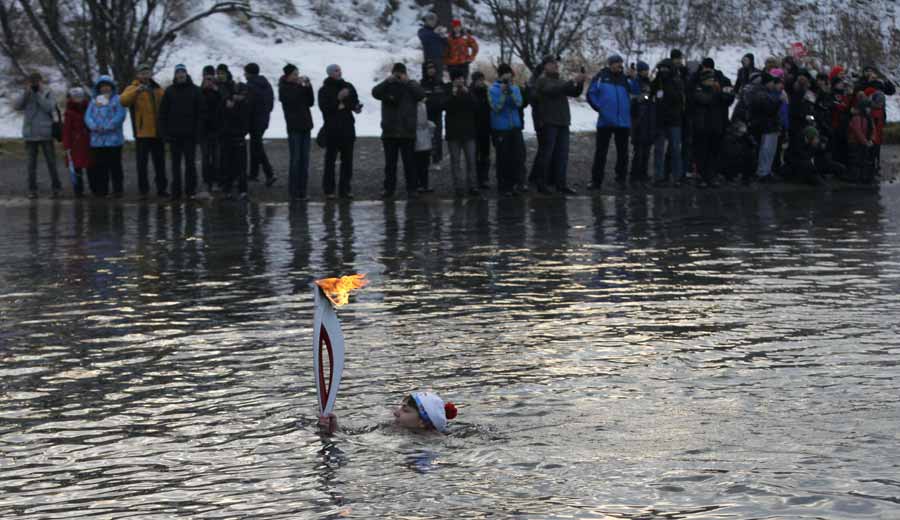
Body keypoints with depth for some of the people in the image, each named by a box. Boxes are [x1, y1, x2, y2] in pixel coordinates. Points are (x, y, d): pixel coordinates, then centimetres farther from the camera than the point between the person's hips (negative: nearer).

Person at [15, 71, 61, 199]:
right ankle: (32, 190, 6)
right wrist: (26, 92, -15)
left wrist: (38, 93, -15)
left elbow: (49, 108, -14)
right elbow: (17, 106, -6)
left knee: (51, 162, 1)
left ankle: (56, 188, 7)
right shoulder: (26, 95, 7)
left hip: (45, 134, -2)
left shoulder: (49, 94, 1)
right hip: (30, 134, 2)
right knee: (32, 164, 3)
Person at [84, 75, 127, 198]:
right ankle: (101, 190, 11)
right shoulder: (94, 101, 16)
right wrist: (95, 127, -13)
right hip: (97, 140, 4)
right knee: (100, 166, 6)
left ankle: (117, 190, -1)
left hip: (113, 139, -4)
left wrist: (107, 127, -16)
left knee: (115, 166, -4)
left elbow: (120, 115, -8)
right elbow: (88, 116, 7)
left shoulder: (117, 99, 3)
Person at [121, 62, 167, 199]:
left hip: (158, 133, 5)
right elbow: (124, 101, -20)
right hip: (142, 133, -5)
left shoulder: (158, 89, 14)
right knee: (142, 163, -3)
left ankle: (162, 188, 20)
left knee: (160, 162, 11)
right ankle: (143, 190, 1)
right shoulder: (133, 89, 0)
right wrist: (136, 91, -35)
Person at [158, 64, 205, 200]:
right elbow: (163, 113, 5)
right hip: (174, 135, 1)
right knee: (176, 164, 5)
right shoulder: (169, 91, 6)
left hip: (190, 134, -1)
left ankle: (191, 190, 6)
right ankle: (176, 191, 8)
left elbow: (201, 112, 0)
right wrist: (165, 132, -3)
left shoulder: (195, 90, 2)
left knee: (190, 163, 1)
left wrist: (198, 132, -8)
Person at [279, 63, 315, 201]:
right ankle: (294, 192, -6)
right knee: (295, 160, -8)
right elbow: (291, 99, -19)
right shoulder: (284, 88, -2)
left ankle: (302, 191, 7)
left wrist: (308, 87, -2)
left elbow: (310, 102, 10)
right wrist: (299, 85, -16)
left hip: (305, 127, 6)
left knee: (304, 160, 4)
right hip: (294, 127, -6)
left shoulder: (300, 86, 15)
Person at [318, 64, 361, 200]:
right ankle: (328, 189, 2)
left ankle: (345, 189, 9)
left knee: (347, 160, 4)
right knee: (330, 159, -2)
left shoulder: (348, 87, 10)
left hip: (347, 129, 4)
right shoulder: (324, 90, -3)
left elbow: (355, 101, 17)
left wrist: (356, 107, -5)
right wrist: (338, 98, -23)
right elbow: (324, 107, -15)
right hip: (331, 129, -4)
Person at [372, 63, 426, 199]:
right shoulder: (387, 87, 8)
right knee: (390, 163, 6)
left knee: (409, 163, 1)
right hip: (389, 132, 1)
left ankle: (411, 189, 6)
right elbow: (375, 93, -10)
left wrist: (407, 82, -18)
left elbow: (421, 94, -14)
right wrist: (387, 81, -19)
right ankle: (389, 189, 12)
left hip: (407, 132, -1)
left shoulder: (411, 86, 6)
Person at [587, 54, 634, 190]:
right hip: (605, 121, -3)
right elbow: (591, 94, 1)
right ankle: (596, 180, 6)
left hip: (623, 121, 3)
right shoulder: (601, 77, -1)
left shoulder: (624, 78, 7)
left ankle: (621, 178, 18)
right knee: (601, 151, 1)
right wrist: (599, 108, -5)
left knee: (622, 151, 8)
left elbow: (634, 92, 1)